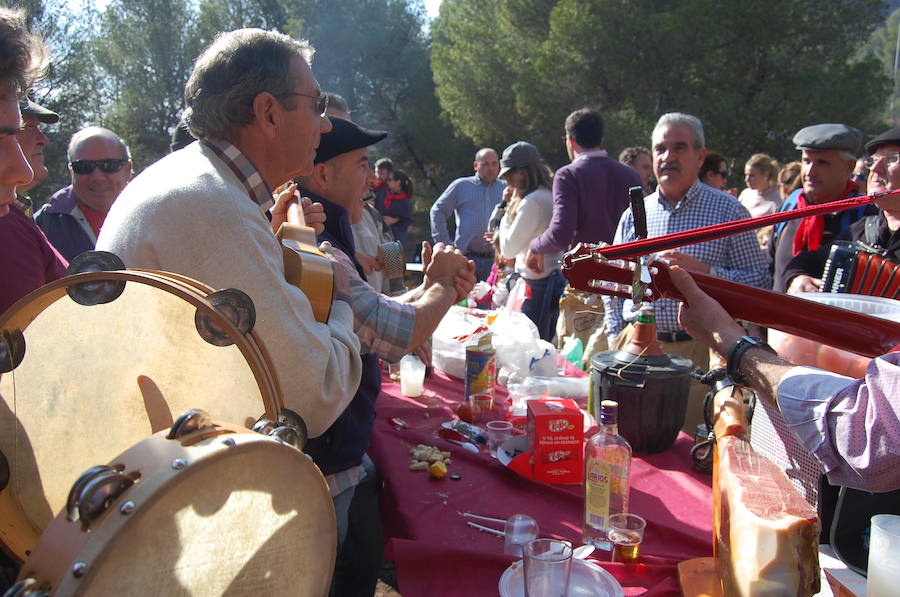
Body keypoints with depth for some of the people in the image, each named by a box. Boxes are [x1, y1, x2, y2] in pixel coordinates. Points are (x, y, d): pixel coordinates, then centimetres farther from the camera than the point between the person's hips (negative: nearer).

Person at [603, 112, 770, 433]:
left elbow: (760, 279, -4)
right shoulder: (634, 214, 9)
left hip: (699, 350, -3)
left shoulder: (728, 210, 0)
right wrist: (617, 336, 6)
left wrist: (705, 272, -18)